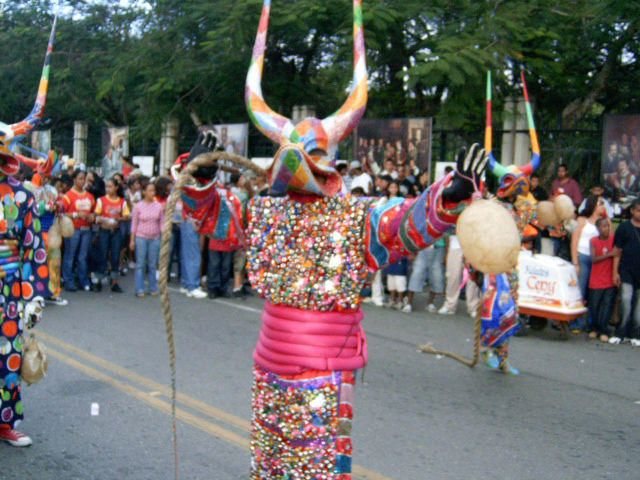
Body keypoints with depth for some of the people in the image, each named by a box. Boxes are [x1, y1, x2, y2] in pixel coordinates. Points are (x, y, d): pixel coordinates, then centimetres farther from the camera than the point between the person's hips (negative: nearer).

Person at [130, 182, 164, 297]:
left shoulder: (159, 206, 3)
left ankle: (153, 288, 13)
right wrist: (132, 240, -2)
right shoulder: (138, 206, -1)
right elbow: (134, 224, 1)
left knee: (153, 265, 5)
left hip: (155, 238, 2)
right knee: (140, 265, 1)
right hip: (141, 238, -2)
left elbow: (162, 224, 7)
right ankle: (140, 290, 5)